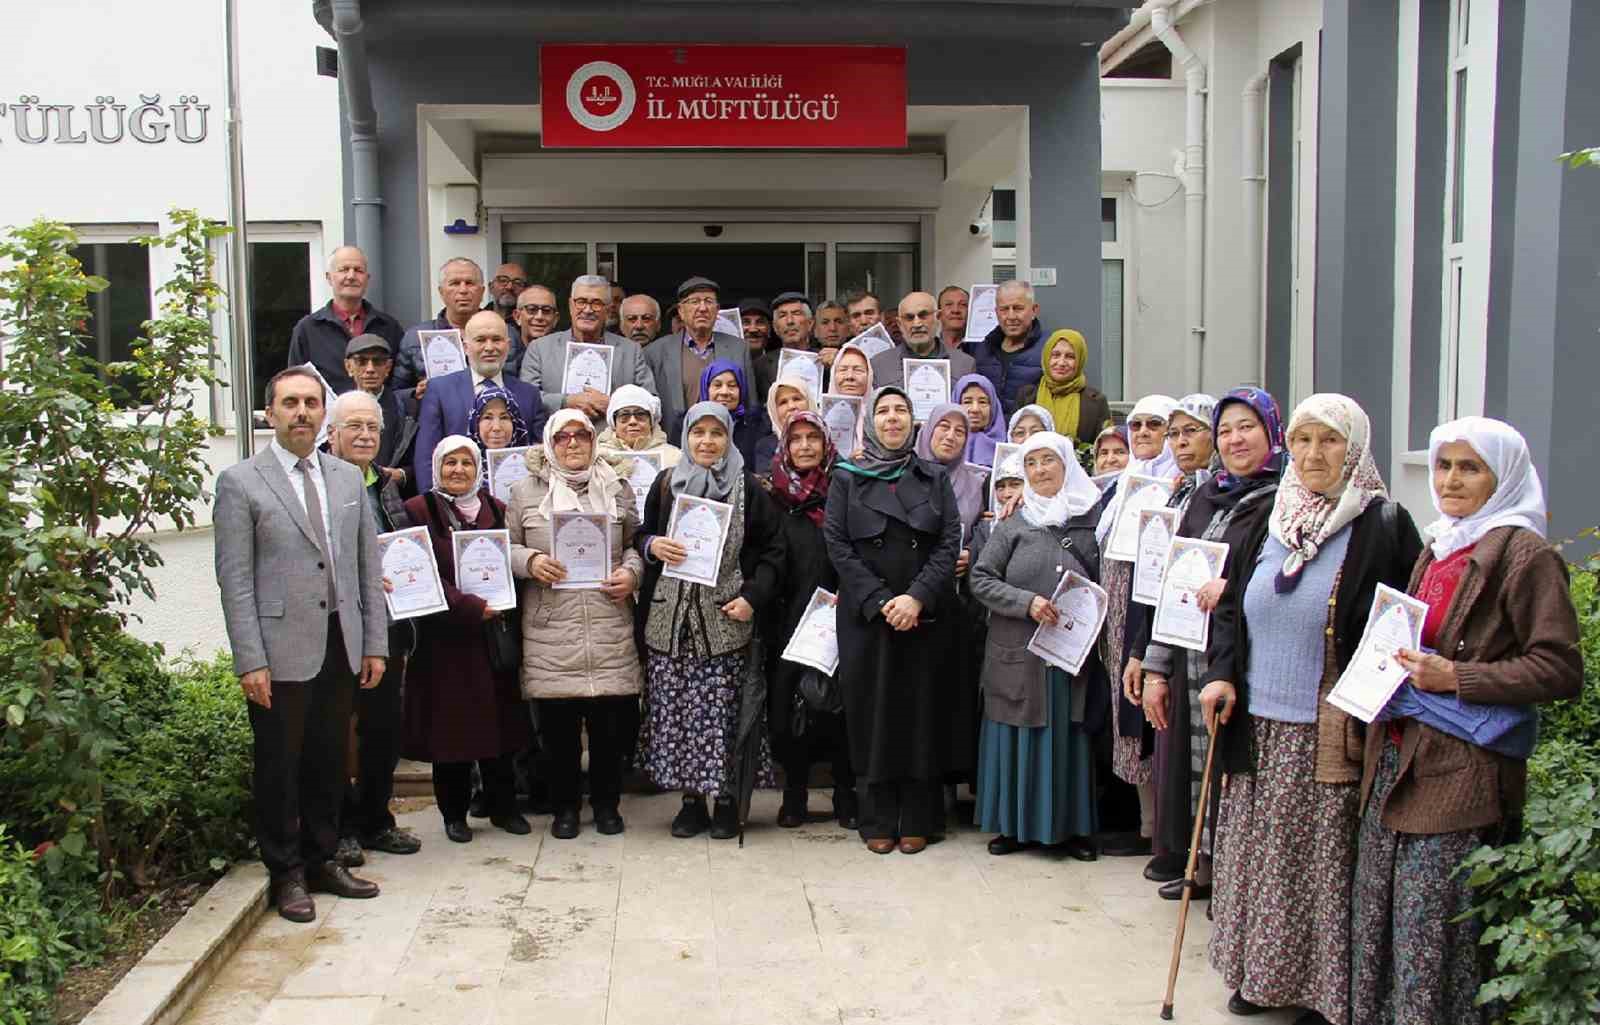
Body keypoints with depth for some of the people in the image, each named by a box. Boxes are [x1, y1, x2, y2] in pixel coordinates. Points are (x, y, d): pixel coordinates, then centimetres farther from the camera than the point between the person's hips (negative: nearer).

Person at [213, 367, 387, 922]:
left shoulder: (348, 478, 11)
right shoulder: (240, 482, -3)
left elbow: (368, 566, 12)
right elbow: (234, 579, -7)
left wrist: (375, 643, 8)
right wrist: (250, 660, -13)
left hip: (340, 647, 4)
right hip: (281, 651, -4)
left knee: (329, 762, 13)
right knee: (279, 766, 6)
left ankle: (323, 860, 27)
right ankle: (286, 874, 19)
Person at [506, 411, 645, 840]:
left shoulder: (618, 489, 11)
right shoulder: (526, 491, 6)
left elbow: (635, 542, 16)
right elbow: (505, 546, 7)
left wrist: (631, 571, -3)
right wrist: (529, 561, -12)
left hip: (610, 629, 1)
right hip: (550, 629, -1)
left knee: (611, 721, 5)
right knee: (558, 724, 5)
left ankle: (607, 802, 21)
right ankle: (565, 806, 20)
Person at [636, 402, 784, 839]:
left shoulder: (747, 488, 3)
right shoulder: (666, 484, 10)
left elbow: (772, 549, 4)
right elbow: (641, 536, 17)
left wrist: (752, 597, -8)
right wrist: (652, 545, -6)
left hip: (724, 619, -2)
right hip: (670, 619, 2)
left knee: (721, 711, -2)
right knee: (675, 708, 2)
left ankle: (726, 800, 11)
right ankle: (691, 800, 14)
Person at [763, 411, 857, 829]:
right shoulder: (772, 496, 6)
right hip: (787, 619, 1)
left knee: (840, 703, 0)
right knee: (785, 703, 2)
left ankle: (846, 795, 12)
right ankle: (794, 793, 15)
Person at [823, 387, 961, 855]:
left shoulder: (935, 479, 8)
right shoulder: (847, 478, 6)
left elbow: (950, 543, 0)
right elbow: (837, 543, -2)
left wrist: (917, 597, -14)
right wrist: (879, 600, -12)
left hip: (926, 617, 1)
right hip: (866, 616, -1)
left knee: (921, 710, 2)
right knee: (874, 710, 1)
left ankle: (918, 820, 9)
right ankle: (880, 820, 9)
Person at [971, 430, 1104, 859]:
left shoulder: (1092, 522, 6)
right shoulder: (1014, 526, 3)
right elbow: (981, 579, -1)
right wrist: (1027, 602, -13)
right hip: (1018, 654, -1)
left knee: (1069, 737, 5)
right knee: (1019, 736, 3)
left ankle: (1072, 826, 15)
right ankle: (1015, 824, 14)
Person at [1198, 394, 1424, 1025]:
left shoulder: (1383, 526, -7)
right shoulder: (1269, 523, 8)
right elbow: (1231, 607, 14)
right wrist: (1222, 674, -1)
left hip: (1330, 735, -5)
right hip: (1258, 725, 5)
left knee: (1323, 859, 1)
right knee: (1259, 854, 13)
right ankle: (1262, 973, 28)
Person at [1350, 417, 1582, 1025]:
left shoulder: (1525, 555, -8)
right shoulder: (1437, 549, 17)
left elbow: (1561, 670, -12)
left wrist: (1454, 678, -17)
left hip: (1458, 774, -7)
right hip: (1394, 760, 8)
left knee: (1431, 947, -3)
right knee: (1374, 926, 12)